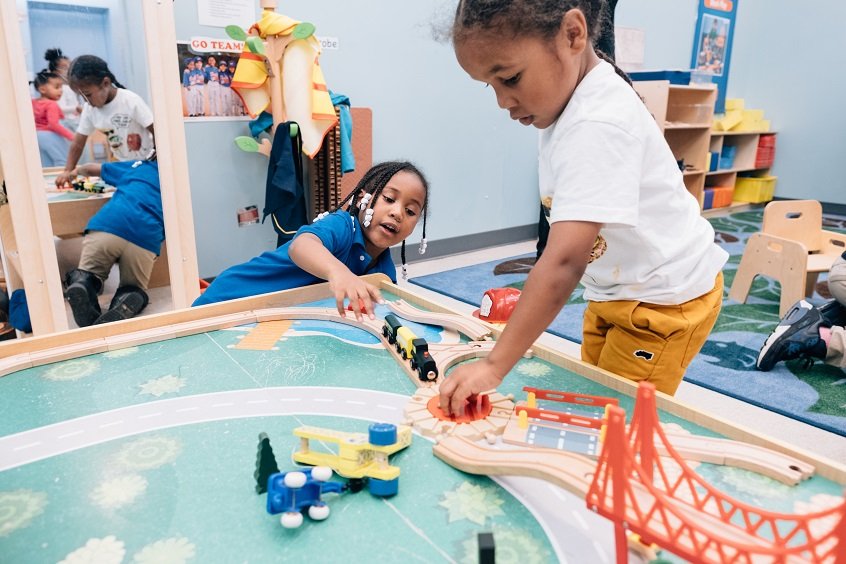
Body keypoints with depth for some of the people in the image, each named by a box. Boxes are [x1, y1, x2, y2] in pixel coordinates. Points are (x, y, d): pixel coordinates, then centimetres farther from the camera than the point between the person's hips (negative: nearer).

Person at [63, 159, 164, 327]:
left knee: (88, 273, 19)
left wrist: (76, 171, 64)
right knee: (133, 288, 20)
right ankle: (123, 308, -16)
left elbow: (91, 168, 41)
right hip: (146, 238, 0)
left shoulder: (140, 166, 29)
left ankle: (80, 285, -18)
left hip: (106, 226, 0)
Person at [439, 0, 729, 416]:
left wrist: (494, 365, -41)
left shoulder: (597, 126, -32)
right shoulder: (566, 97, -2)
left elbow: (564, 261, -41)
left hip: (666, 297, -9)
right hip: (614, 290, 9)